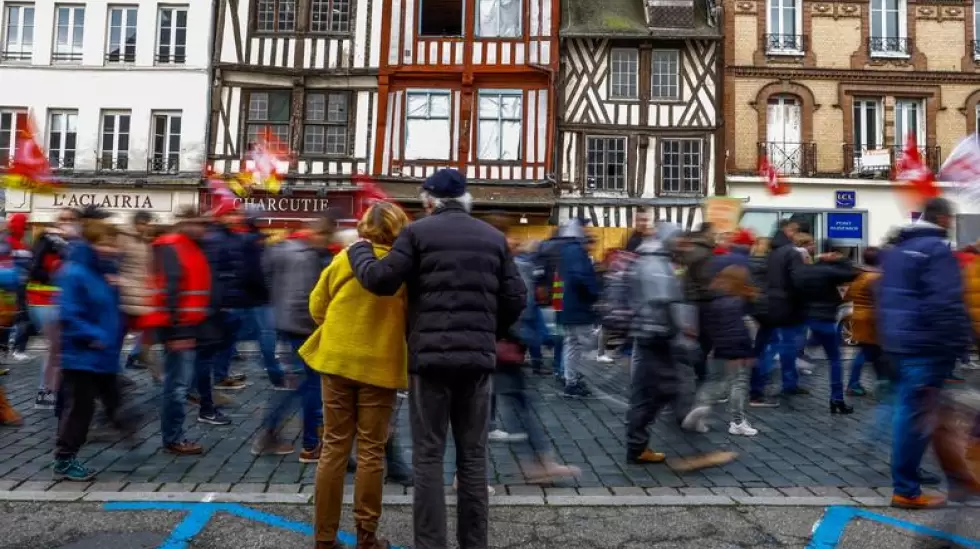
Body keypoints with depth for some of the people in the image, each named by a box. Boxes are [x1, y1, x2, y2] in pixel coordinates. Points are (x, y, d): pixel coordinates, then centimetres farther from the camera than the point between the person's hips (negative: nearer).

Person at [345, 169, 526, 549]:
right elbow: (515, 299, 9)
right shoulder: (494, 237, 12)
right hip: (478, 358, 3)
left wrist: (358, 249, 12)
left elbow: (381, 280, -7)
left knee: (429, 456, 4)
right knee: (473, 456, 12)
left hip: (430, 356, -3)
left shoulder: (418, 232, 1)